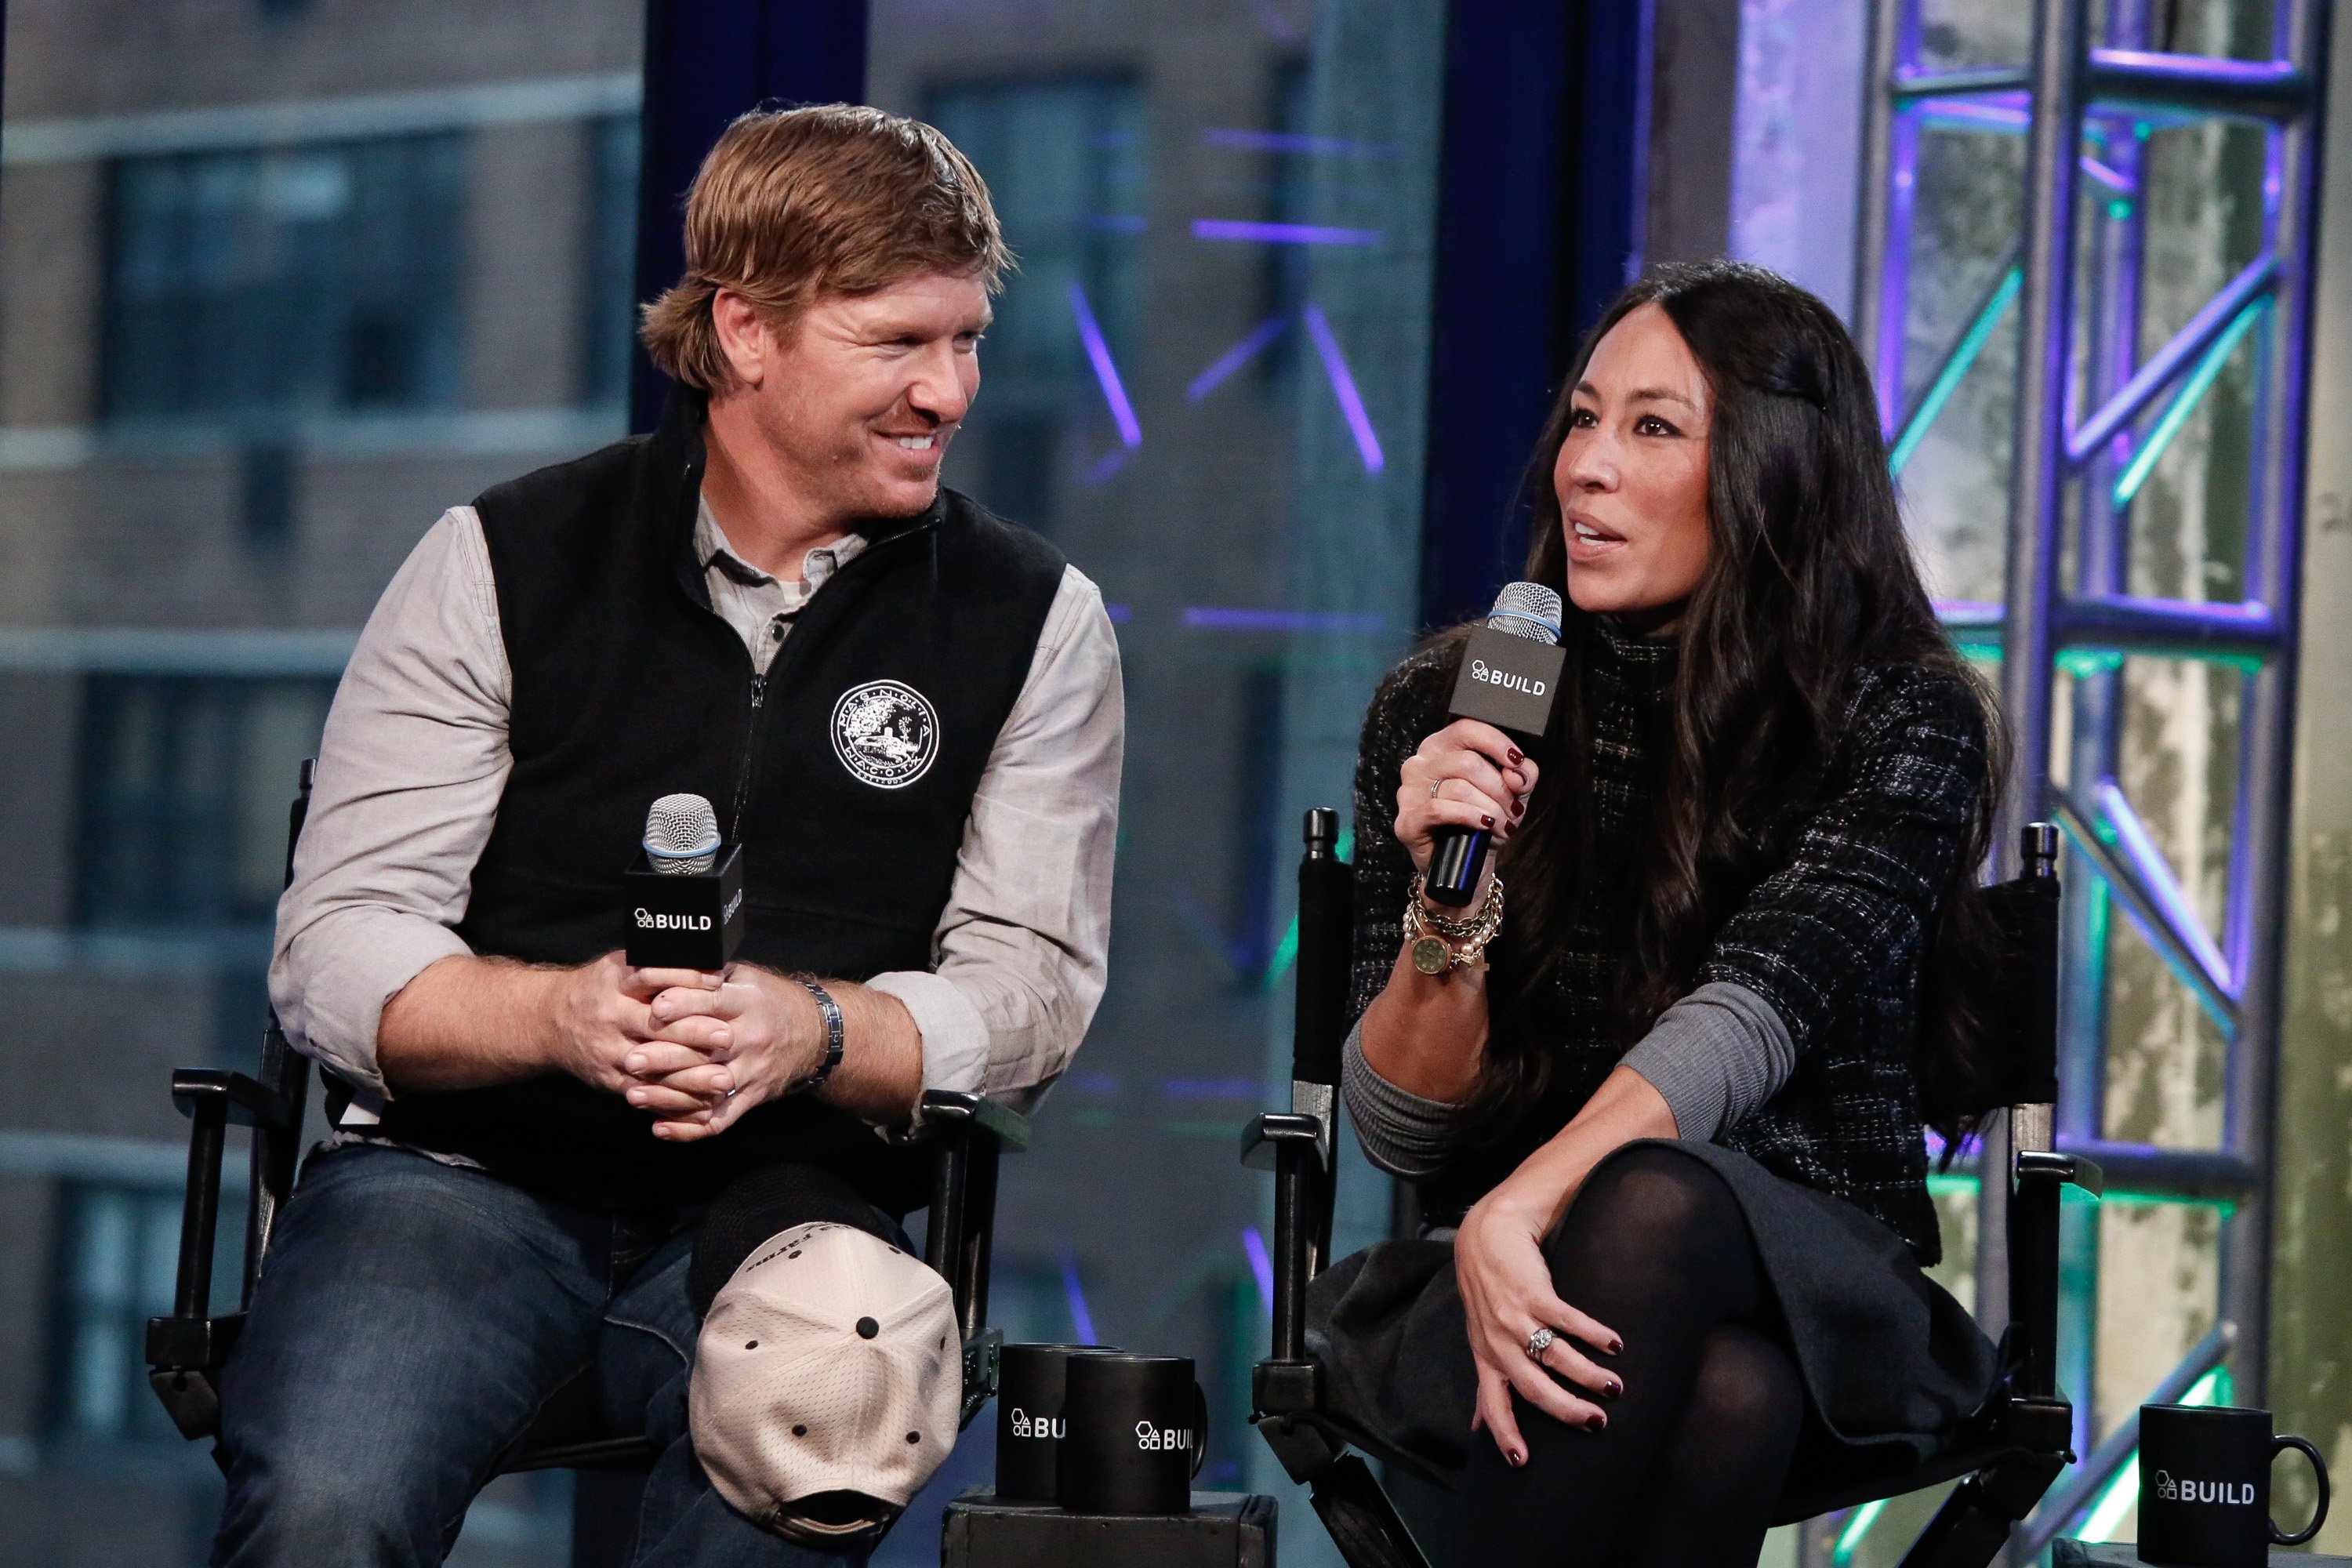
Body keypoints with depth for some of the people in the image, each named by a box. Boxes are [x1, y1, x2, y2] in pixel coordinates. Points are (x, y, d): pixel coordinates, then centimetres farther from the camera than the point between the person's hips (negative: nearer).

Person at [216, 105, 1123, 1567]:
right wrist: (564, 1013, -20)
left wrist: (809, 1029, -18)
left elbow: (1029, 986, 3)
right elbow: (337, 950, 1)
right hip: (469, 1178, 0)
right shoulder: (504, 562, 6)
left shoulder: (1036, 622, 10)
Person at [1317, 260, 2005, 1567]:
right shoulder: (1444, 711, 5)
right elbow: (1400, 1134, 4)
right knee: (1722, 1394, -38)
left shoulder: (1900, 719, 0)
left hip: (1818, 1294, -1)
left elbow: (1756, 1009, -18)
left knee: (1655, 1211, -39)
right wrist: (1448, 906, -16)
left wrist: (1521, 1213, -33)